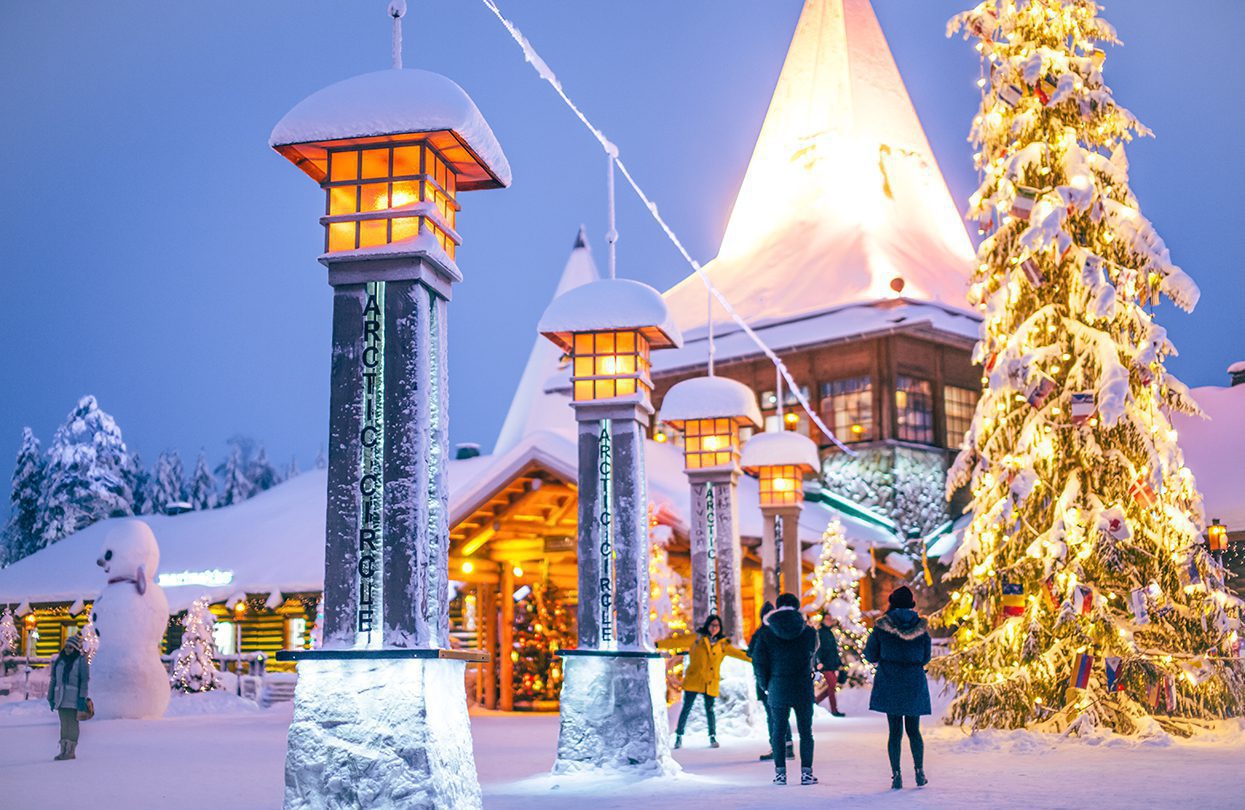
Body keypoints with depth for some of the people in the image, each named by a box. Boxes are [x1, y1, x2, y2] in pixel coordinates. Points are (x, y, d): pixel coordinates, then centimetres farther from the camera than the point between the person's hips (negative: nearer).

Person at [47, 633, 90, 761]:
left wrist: (82, 697, -14)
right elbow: (53, 679, 17)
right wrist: (51, 697, 13)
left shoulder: (81, 660, -2)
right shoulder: (59, 660, 13)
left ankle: (71, 750, 0)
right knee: (64, 724, 9)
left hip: (74, 699, -6)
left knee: (72, 724, -3)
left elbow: (85, 680, -7)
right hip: (61, 698, 6)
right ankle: (63, 750, 13)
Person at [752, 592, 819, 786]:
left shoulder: (767, 634, -5)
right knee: (805, 731, 9)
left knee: (778, 731, 9)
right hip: (803, 690, 0)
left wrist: (767, 686, 6)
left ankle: (780, 772, 9)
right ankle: (806, 772, 7)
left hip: (778, 689, 0)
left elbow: (759, 662, -5)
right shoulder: (809, 632, -3)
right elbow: (812, 654, 9)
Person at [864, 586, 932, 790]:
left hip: (889, 684, -1)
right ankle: (920, 772, 13)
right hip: (914, 685, 1)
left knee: (895, 731, 3)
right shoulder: (921, 627, -3)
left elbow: (871, 656, -1)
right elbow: (925, 658, 5)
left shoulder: (881, 626, -7)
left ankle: (896, 775, 1)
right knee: (913, 730, 14)